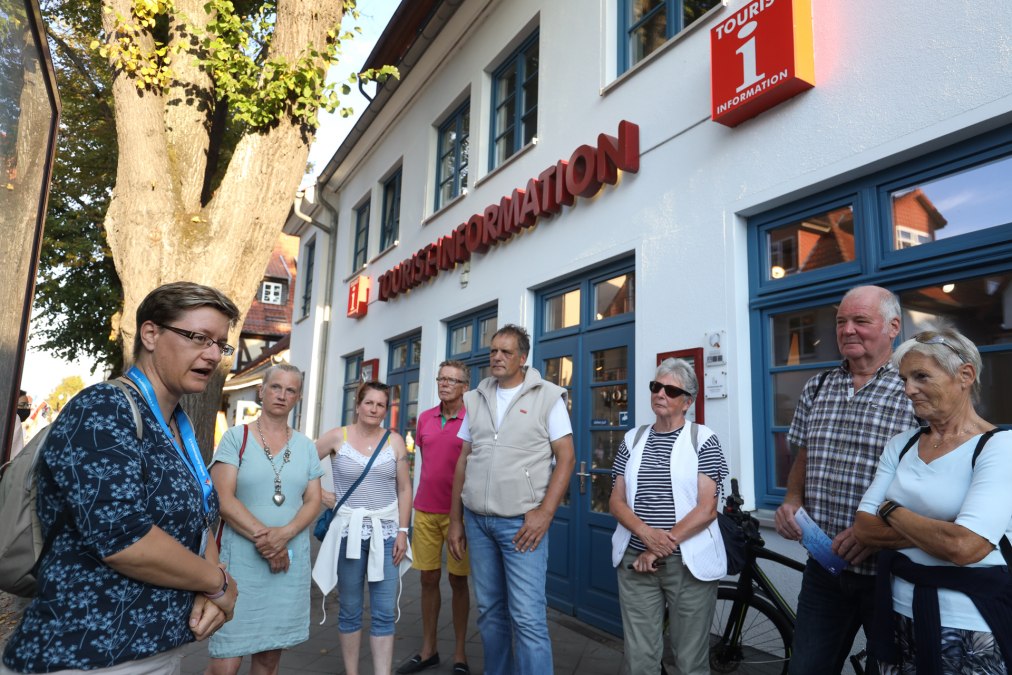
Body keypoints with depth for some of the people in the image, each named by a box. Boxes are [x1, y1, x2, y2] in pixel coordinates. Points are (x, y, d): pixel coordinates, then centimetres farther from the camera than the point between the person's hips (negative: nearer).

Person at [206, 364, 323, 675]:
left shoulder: (305, 446, 9)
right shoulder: (236, 437, -1)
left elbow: (313, 501, 5)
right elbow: (223, 499, -9)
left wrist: (284, 534, -13)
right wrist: (262, 535, -16)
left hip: (291, 561, 3)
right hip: (242, 559, -3)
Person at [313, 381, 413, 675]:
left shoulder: (395, 441, 2)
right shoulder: (337, 437, -2)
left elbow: (404, 489, 3)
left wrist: (402, 531, -2)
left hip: (386, 532, 1)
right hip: (349, 531, -1)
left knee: (384, 613, 1)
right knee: (350, 611, 11)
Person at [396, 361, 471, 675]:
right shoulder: (424, 419, 7)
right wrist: (421, 503, 15)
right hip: (425, 511, 4)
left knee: (458, 580, 7)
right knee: (428, 579, 12)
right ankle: (428, 650, 26)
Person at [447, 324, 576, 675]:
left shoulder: (547, 396, -2)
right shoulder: (475, 399, 11)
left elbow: (566, 457, -5)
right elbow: (464, 461, 14)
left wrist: (544, 513, -14)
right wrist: (455, 520, 11)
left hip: (521, 522, -4)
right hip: (477, 520, 5)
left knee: (528, 616, -5)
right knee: (490, 612, 14)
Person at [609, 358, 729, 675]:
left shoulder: (703, 440, -2)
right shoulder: (633, 440, 9)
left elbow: (707, 509, -9)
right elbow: (616, 501, 5)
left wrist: (662, 546, -15)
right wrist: (647, 533, -13)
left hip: (689, 563, -3)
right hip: (635, 560, 3)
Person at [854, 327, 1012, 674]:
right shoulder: (901, 444, 3)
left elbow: (964, 547, -26)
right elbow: (863, 527, -3)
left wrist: (892, 511, -11)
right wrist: (938, 533, -16)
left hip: (969, 632, -5)